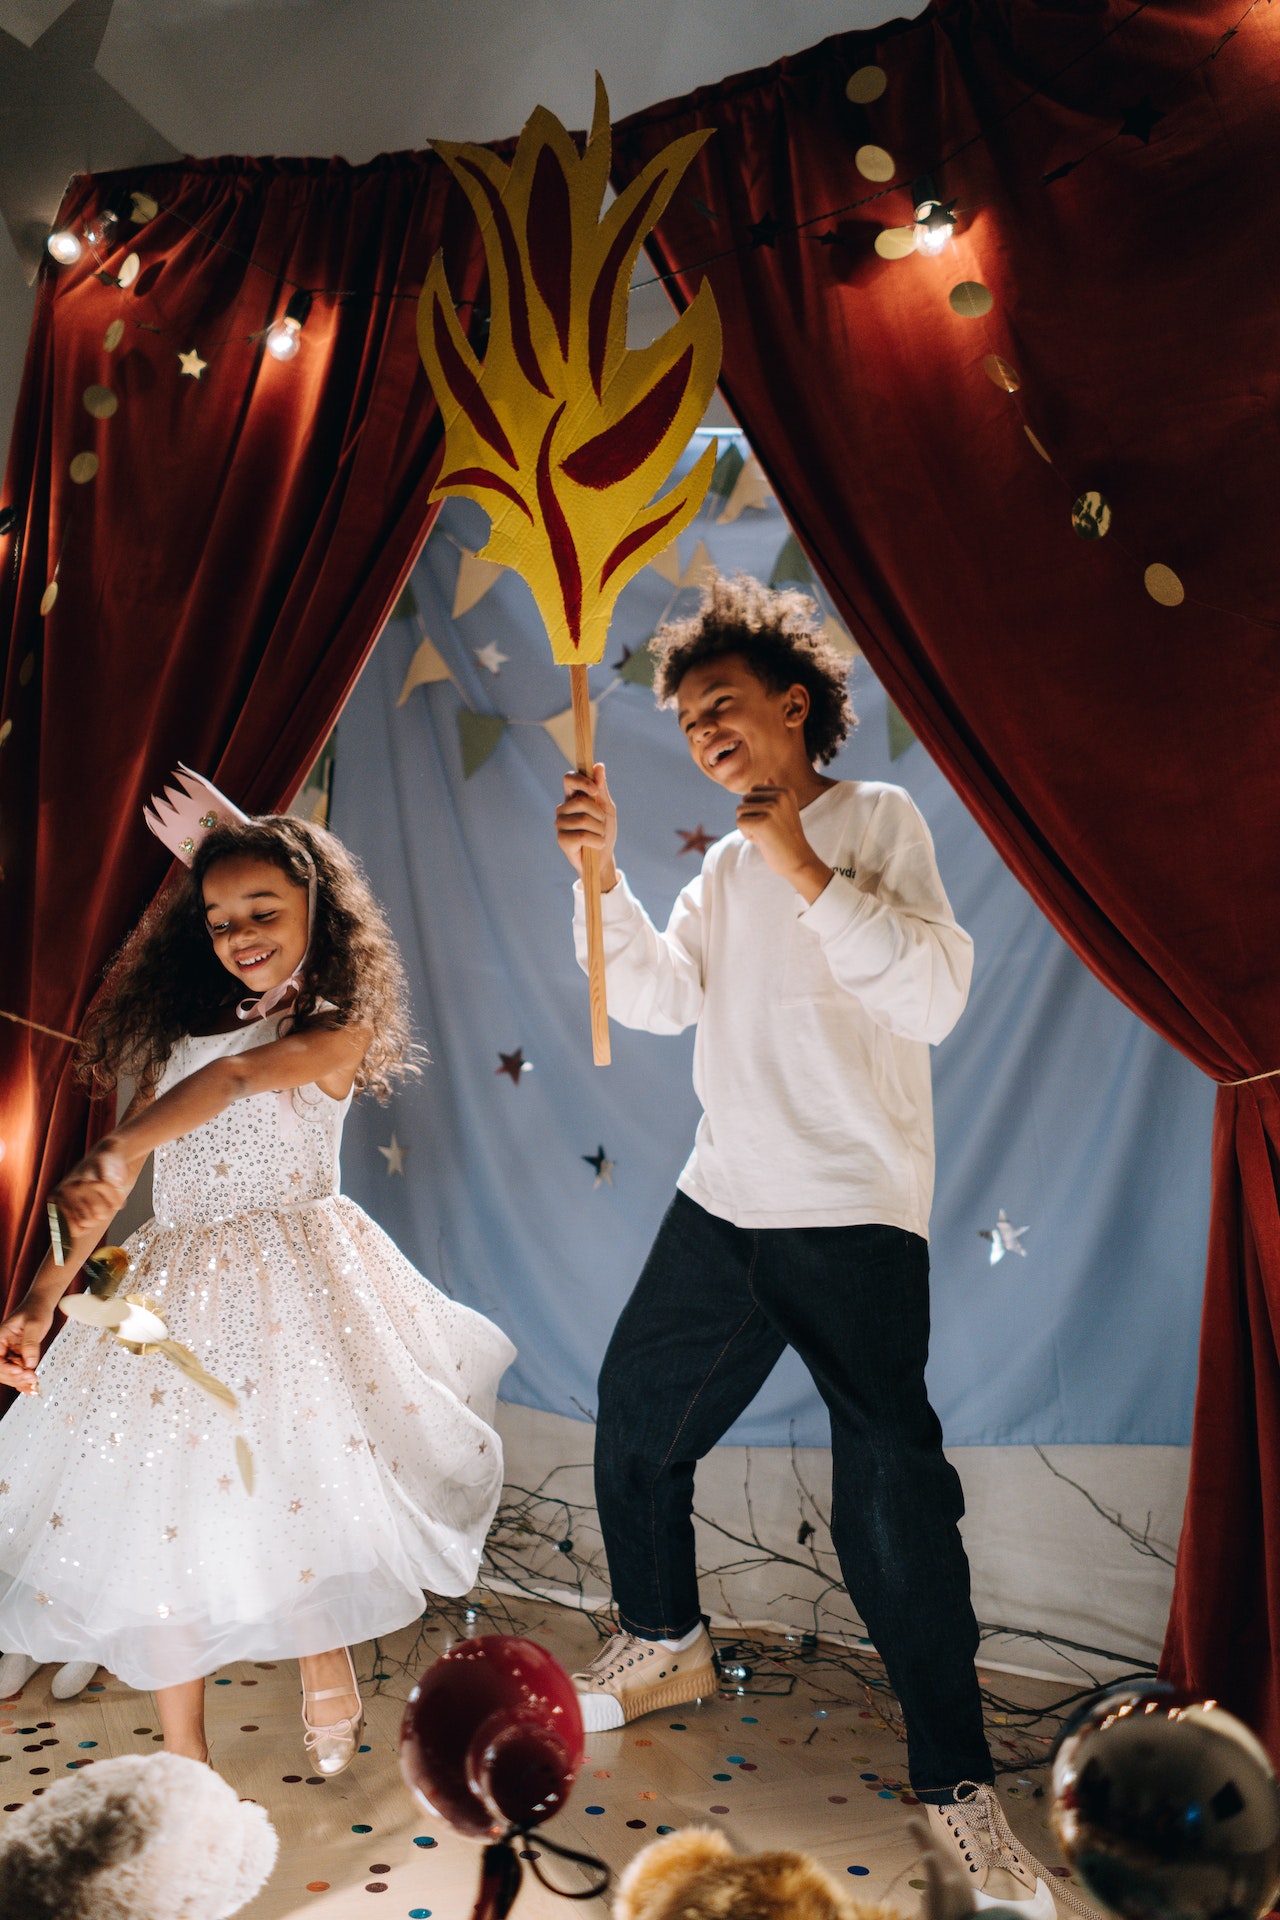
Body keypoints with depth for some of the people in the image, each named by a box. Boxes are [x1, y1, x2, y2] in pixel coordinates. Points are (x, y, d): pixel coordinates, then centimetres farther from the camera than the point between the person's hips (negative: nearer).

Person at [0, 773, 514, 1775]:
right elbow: (106, 1185, 10)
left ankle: (328, 1666, 27)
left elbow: (242, 1074, -24)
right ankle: (184, 1760, 21)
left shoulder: (340, 1030, -3)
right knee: (159, 1510, 4)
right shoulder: (180, 1029, 13)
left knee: (297, 1483, -5)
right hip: (174, 1287, 5)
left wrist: (122, 1153, -40)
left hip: (291, 1278, -5)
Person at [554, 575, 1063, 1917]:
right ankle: (666, 1643, 39)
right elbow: (659, 999, 5)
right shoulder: (725, 863, 15)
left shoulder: (877, 820, -5)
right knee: (635, 1418, 15)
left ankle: (958, 1784, 13)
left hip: (852, 1216, -7)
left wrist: (807, 875, -20)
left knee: (892, 1493, -7)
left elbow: (933, 996, -17)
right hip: (722, 1203, 7)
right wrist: (601, 875, -6)